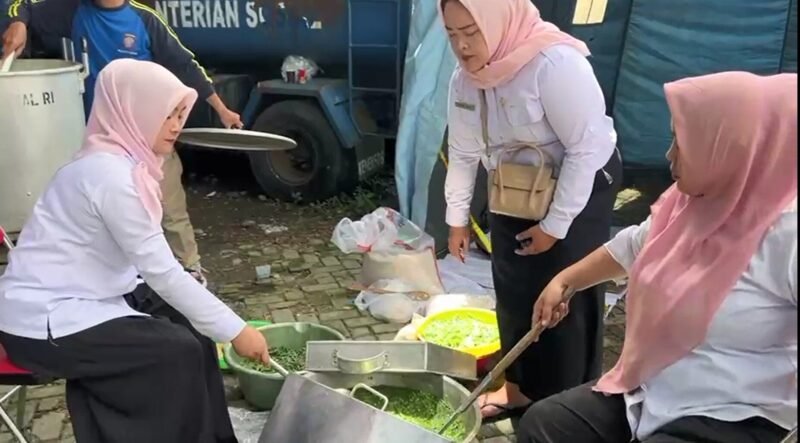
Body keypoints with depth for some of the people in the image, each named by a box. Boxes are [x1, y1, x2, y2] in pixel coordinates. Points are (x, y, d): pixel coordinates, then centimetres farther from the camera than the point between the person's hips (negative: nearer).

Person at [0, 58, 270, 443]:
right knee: (178, 352, -14)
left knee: (188, 324, 4)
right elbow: (163, 273, -24)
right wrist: (235, 331, -19)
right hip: (46, 320, -9)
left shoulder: (118, 160, 5)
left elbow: (152, 265, 4)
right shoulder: (111, 174, -23)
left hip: (76, 299, 9)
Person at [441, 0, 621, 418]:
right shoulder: (464, 79, -9)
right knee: (513, 291, 12)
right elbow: (463, 153, 2)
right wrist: (457, 219, 4)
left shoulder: (555, 63, -31)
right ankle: (520, 386, 32)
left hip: (582, 187, -6)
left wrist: (554, 225, -22)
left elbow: (587, 148, -27)